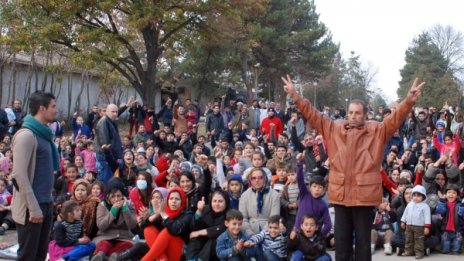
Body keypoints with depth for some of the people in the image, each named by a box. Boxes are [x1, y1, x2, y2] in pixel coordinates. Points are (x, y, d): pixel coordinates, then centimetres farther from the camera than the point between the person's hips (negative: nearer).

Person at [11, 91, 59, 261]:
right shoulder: (26, 135, -15)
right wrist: (33, 208, -21)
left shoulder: (44, 135, 12)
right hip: (30, 207, -9)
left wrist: (47, 202, 13)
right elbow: (20, 174, -20)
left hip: (46, 203, 9)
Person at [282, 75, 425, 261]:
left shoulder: (377, 131, 3)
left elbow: (395, 119, -9)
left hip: (364, 194, -2)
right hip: (340, 193, 2)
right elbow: (313, 115, 7)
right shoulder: (334, 129, 9)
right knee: (341, 240, 11)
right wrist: (296, 96, -1)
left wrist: (409, 101, -25)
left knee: (363, 240, 8)